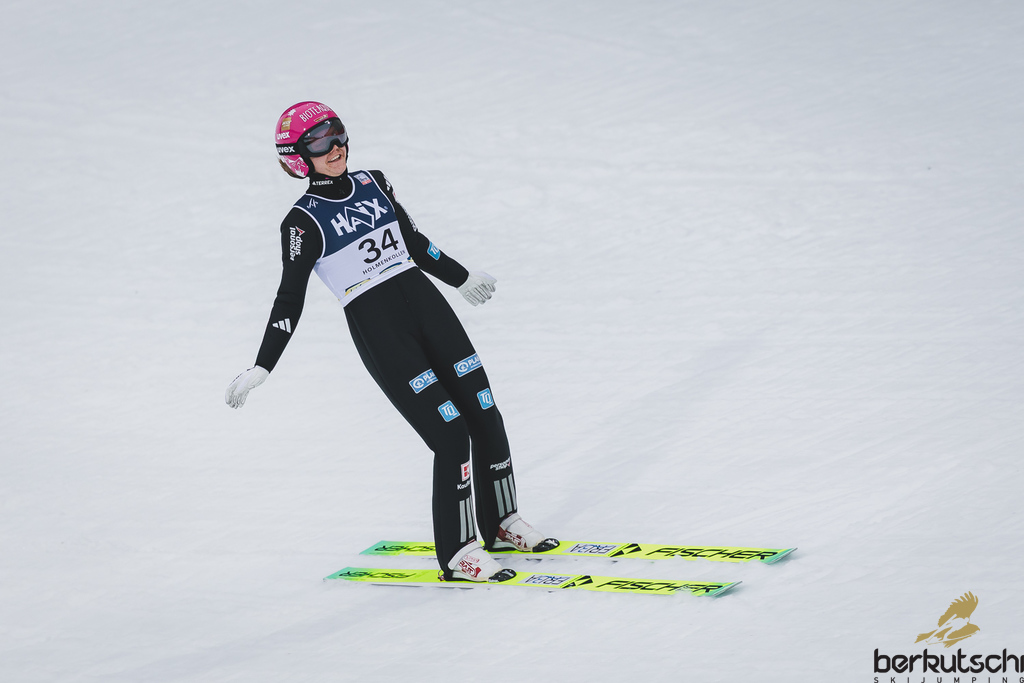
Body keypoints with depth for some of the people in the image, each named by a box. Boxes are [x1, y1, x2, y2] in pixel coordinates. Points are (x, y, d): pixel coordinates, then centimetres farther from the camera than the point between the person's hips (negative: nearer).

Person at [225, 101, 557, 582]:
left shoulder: (373, 184, 12)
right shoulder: (303, 223, -4)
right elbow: (290, 300, -2)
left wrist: (462, 278, 35)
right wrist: (261, 368, -8)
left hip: (424, 301, 6)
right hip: (375, 328, -6)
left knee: (485, 416, 5)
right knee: (452, 434, -12)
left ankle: (501, 523, 26)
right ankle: (457, 553, -1)